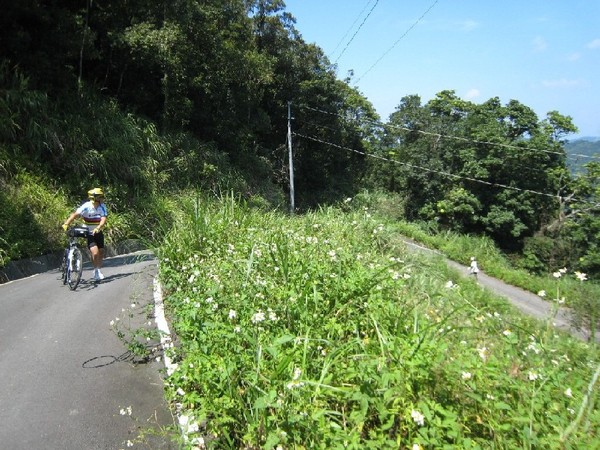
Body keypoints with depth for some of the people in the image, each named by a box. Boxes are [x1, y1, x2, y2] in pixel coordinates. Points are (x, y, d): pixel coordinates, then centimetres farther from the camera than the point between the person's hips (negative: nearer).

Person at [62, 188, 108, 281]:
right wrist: (66, 223, -45)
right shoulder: (86, 206, -20)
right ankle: (96, 271, 4)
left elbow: (103, 219, -23)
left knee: (101, 252, 10)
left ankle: (98, 271, 31)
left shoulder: (102, 207, -11)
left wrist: (98, 228, -41)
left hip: (98, 232, 4)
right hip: (88, 233, -4)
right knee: (95, 252, -18)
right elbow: (75, 214, -31)